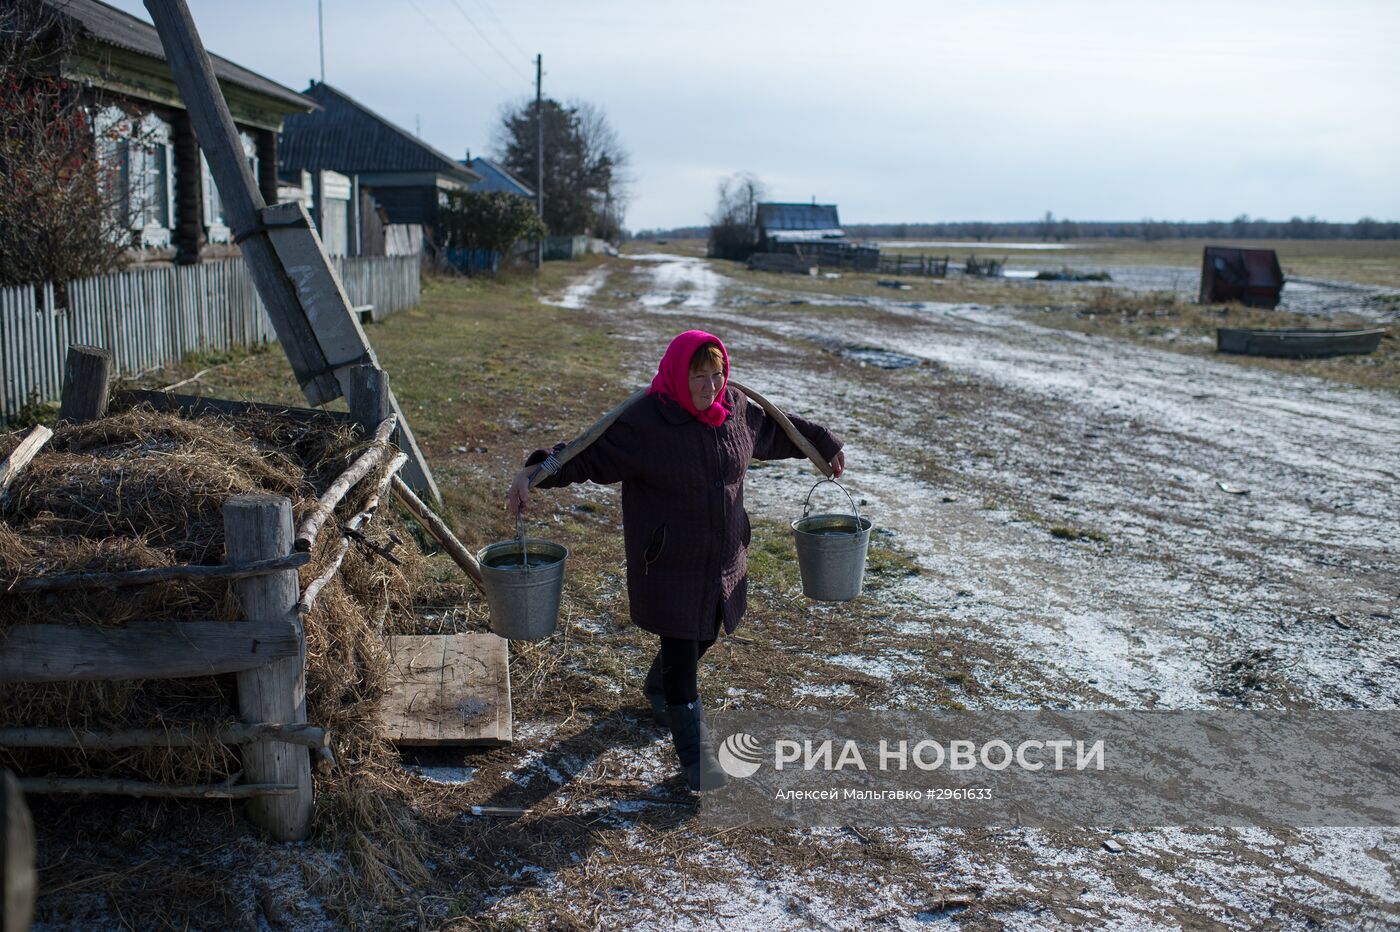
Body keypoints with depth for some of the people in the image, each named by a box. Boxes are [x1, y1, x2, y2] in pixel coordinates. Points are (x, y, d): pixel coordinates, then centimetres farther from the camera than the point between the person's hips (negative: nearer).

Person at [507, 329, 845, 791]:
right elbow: (587, 454, -18)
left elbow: (778, 430, 17)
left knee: (703, 636, 23)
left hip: (724, 561, 6)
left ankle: (657, 689, 53)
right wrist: (534, 473, -32)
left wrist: (825, 443, 27)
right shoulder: (642, 422, -18)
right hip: (668, 565, -6)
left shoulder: (738, 410, -1)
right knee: (681, 653, -2)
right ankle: (696, 757, 10)